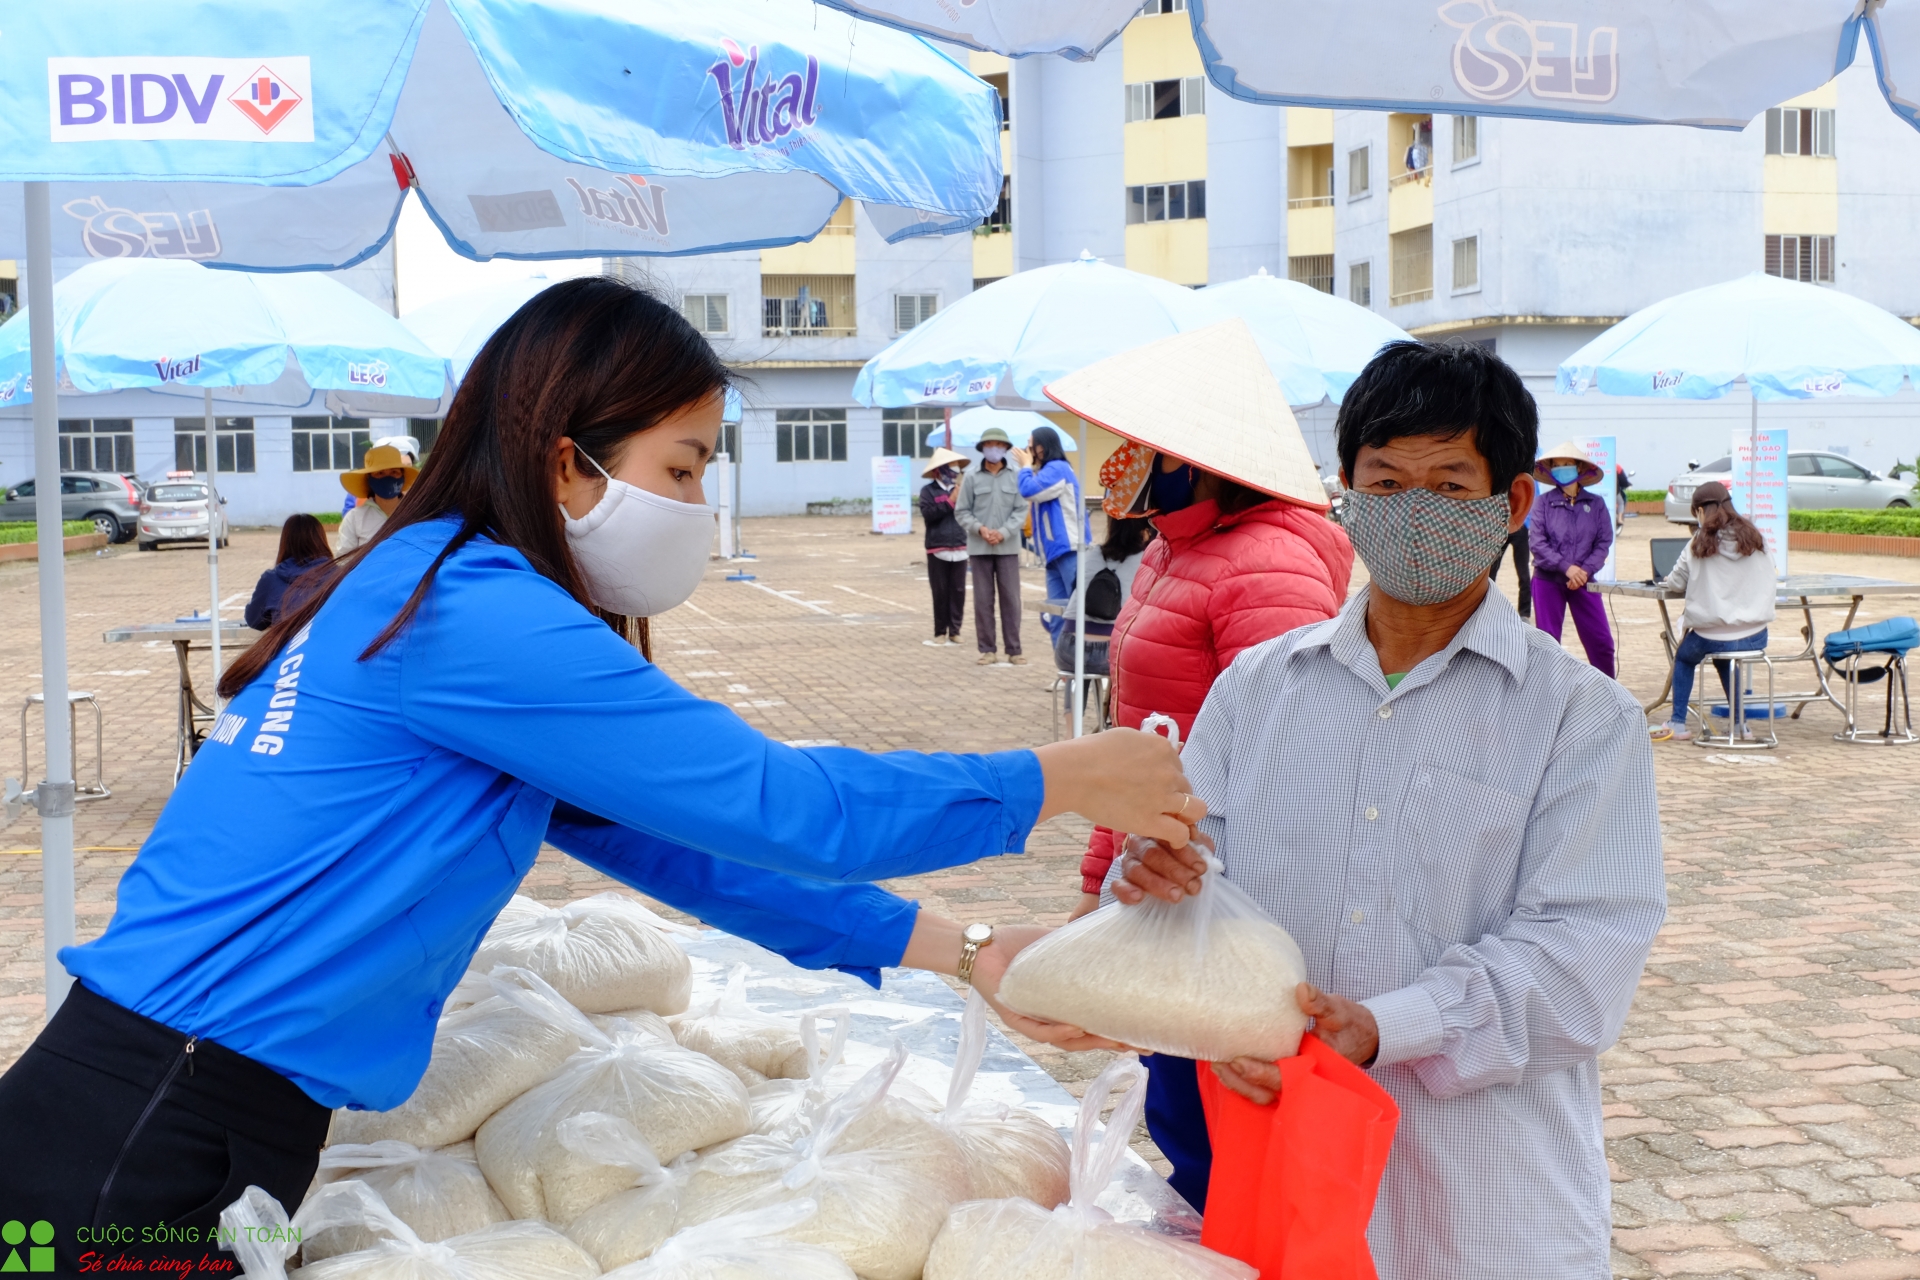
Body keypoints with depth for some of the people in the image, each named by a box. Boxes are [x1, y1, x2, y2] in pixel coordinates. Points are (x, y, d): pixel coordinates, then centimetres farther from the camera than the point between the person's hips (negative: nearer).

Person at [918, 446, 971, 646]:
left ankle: (955, 631, 11)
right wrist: (950, 501, -16)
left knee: (958, 591, 3)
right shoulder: (928, 490, 0)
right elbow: (928, 513, -14)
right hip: (938, 549, -3)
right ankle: (940, 632, 8)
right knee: (940, 592, 1)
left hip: (960, 548, 3)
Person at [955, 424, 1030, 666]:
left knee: (1011, 598, 0)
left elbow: (1021, 510, 0)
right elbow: (961, 512, 4)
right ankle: (987, 650, 9)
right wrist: (980, 529, -11)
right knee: (983, 600, 4)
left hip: (1008, 547, 0)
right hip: (979, 548, 1)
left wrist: (1003, 532, -12)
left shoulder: (1016, 478, 1)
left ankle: (1014, 650, 6)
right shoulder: (971, 478, 3)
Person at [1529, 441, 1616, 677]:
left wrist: (1584, 571, -15)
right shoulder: (1544, 502, -3)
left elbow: (1604, 542, -1)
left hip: (1583, 583, 1)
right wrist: (1567, 567, -19)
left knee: (1601, 641, 0)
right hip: (1548, 581, -1)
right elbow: (1537, 543, -9)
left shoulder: (1595, 504, 1)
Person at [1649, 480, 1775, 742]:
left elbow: (1676, 583, 2)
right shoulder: (1756, 539, 2)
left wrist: (1667, 580, 25)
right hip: (1756, 637, 4)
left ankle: (1678, 724, 24)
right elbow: (1769, 582, 12)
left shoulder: (1701, 543, -7)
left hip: (1714, 637, -3)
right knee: (1724, 661, 35)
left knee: (1683, 658, 28)